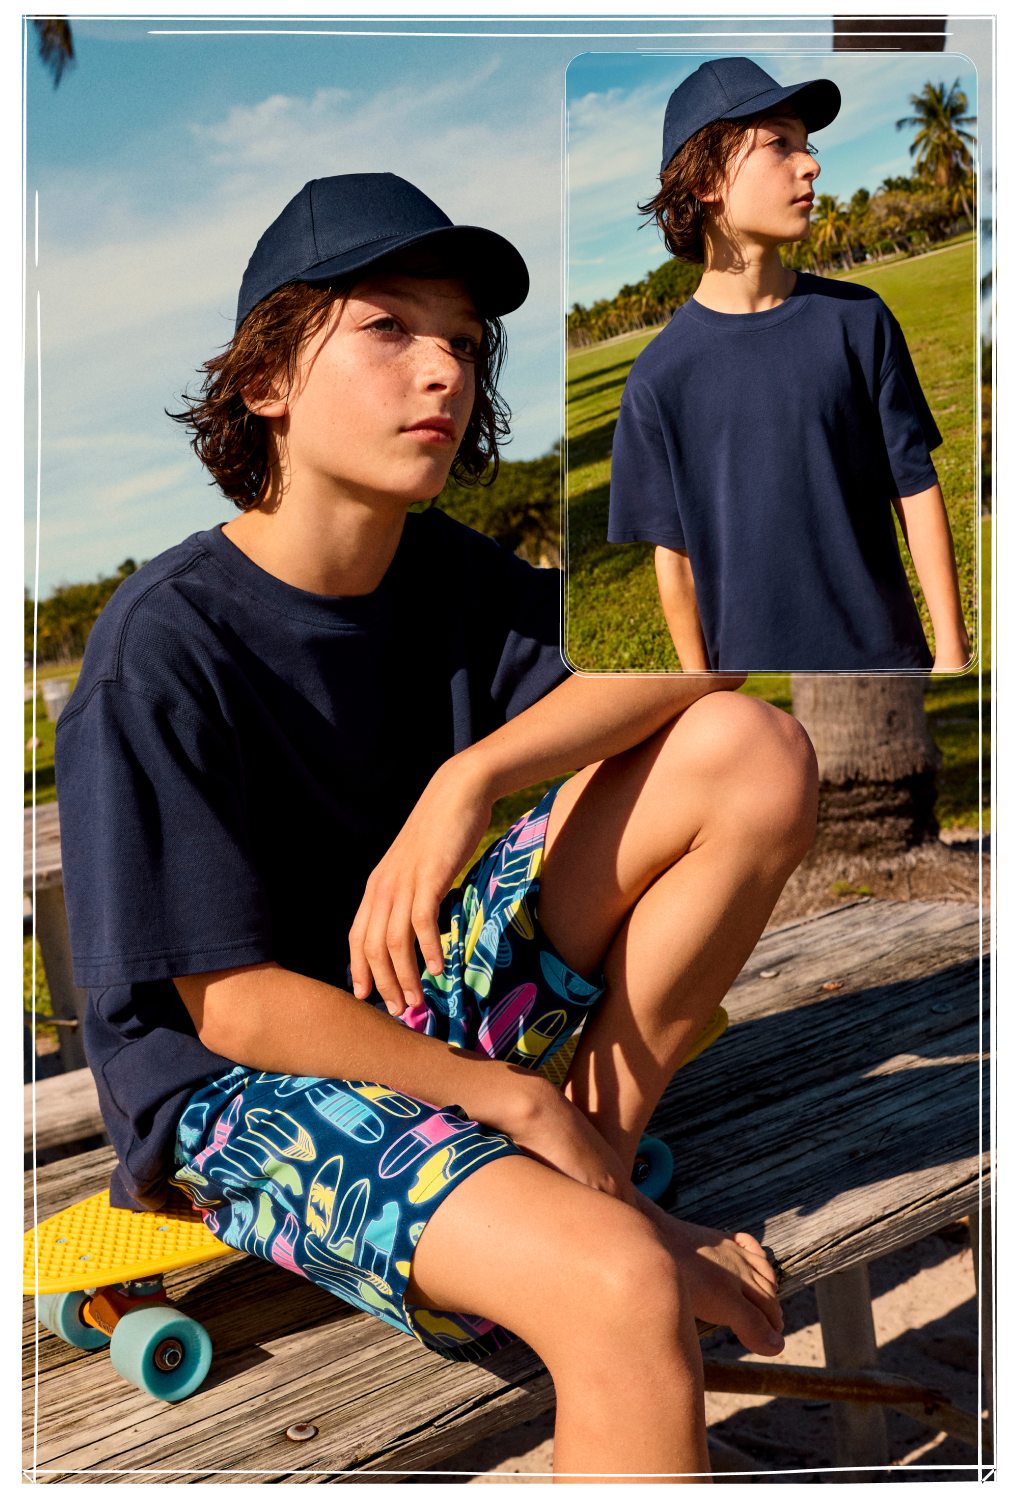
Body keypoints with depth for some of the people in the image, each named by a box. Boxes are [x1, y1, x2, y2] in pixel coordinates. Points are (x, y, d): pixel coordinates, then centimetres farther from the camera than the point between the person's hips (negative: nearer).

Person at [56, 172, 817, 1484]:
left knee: (752, 751, -9)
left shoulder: (448, 577, 0)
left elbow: (681, 653, -10)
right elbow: (234, 1005, -18)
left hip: (431, 992, 7)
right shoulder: (161, 653, -19)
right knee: (621, 1291, -36)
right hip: (244, 1084, -7)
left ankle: (604, 1168, -2)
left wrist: (470, 778, -25)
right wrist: (512, 1098, -16)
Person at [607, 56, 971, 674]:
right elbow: (675, 554, -2)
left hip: (888, 653, 2)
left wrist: (952, 648, -1)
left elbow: (918, 489, 0)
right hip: (752, 662, -1)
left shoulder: (859, 319, -2)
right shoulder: (659, 378, -7)